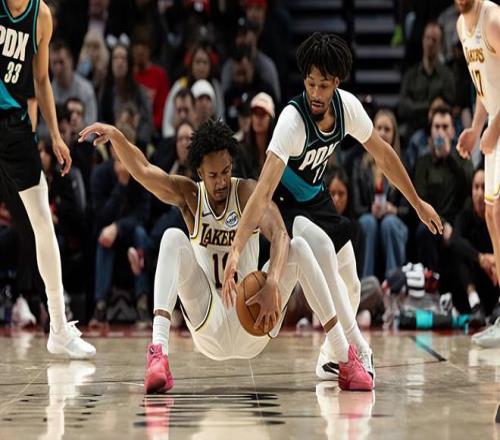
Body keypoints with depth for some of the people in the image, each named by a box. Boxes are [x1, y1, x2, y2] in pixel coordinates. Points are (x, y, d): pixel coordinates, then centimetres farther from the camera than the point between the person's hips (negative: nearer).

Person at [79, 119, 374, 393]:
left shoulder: (247, 192, -5)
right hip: (209, 325, 0)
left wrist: (272, 283, -40)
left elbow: (280, 235, -22)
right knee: (173, 239, -21)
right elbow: (142, 170, -13)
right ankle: (158, 352, -38)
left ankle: (347, 358, -20)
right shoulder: (189, 195, 2)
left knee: (299, 247, -20)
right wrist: (116, 136, -32)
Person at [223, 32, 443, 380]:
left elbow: (383, 154, 2)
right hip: (285, 205, -6)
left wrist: (418, 204, 9)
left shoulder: (347, 105, -17)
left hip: (317, 198, 7)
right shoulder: (293, 120, -35)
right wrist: (236, 250, -53)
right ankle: (358, 351, -24)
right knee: (322, 249, -33)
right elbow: (263, 191, -43)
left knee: (350, 285, 8)